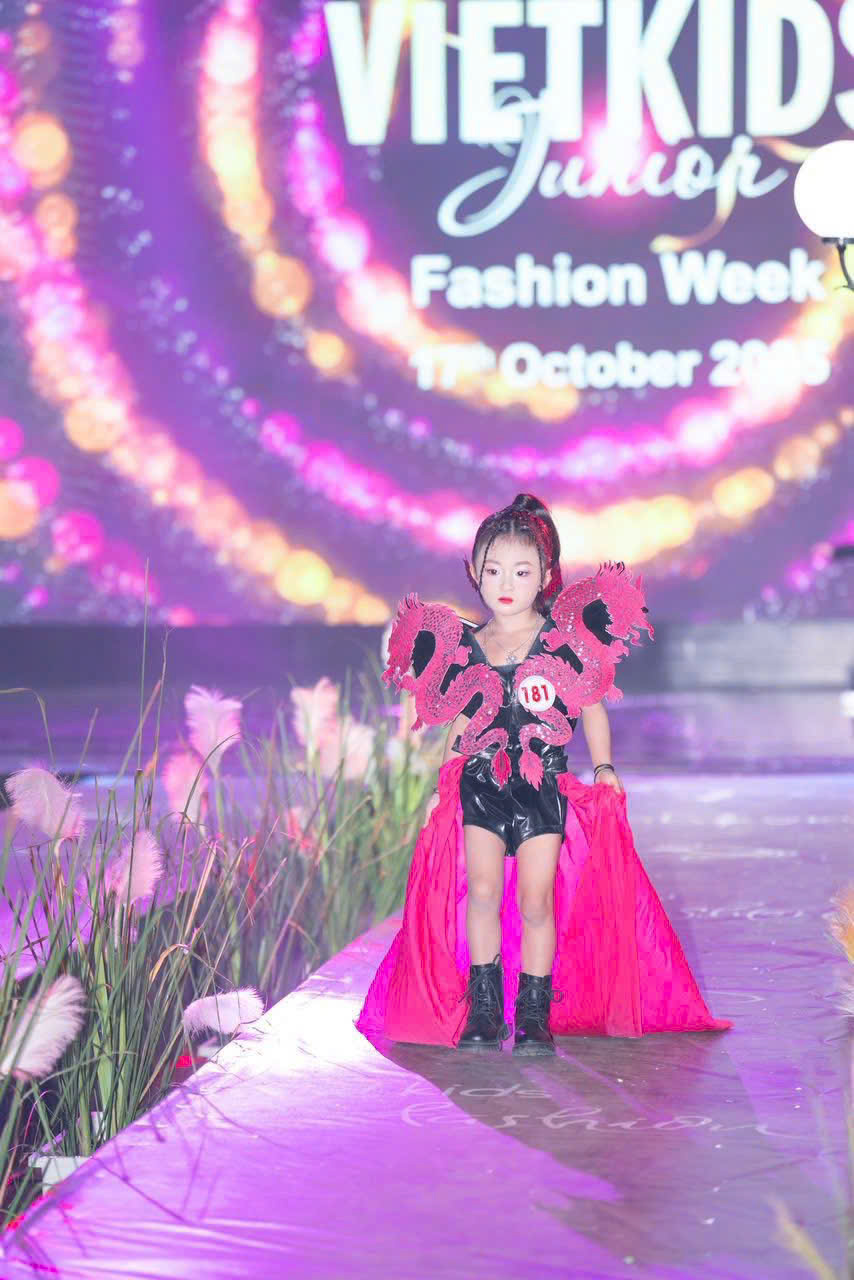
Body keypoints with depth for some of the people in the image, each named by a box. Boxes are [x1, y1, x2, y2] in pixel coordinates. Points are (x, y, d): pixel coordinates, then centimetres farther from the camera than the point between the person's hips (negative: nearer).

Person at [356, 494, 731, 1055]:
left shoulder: (566, 640, -1)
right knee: (482, 892, -8)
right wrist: (442, 784, 14)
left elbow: (592, 706, 8)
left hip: (543, 786, -2)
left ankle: (535, 1014, 5)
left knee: (536, 901, -5)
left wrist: (603, 765, -1)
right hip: (480, 784, 2)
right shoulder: (465, 646, 6)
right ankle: (483, 1011, 1)